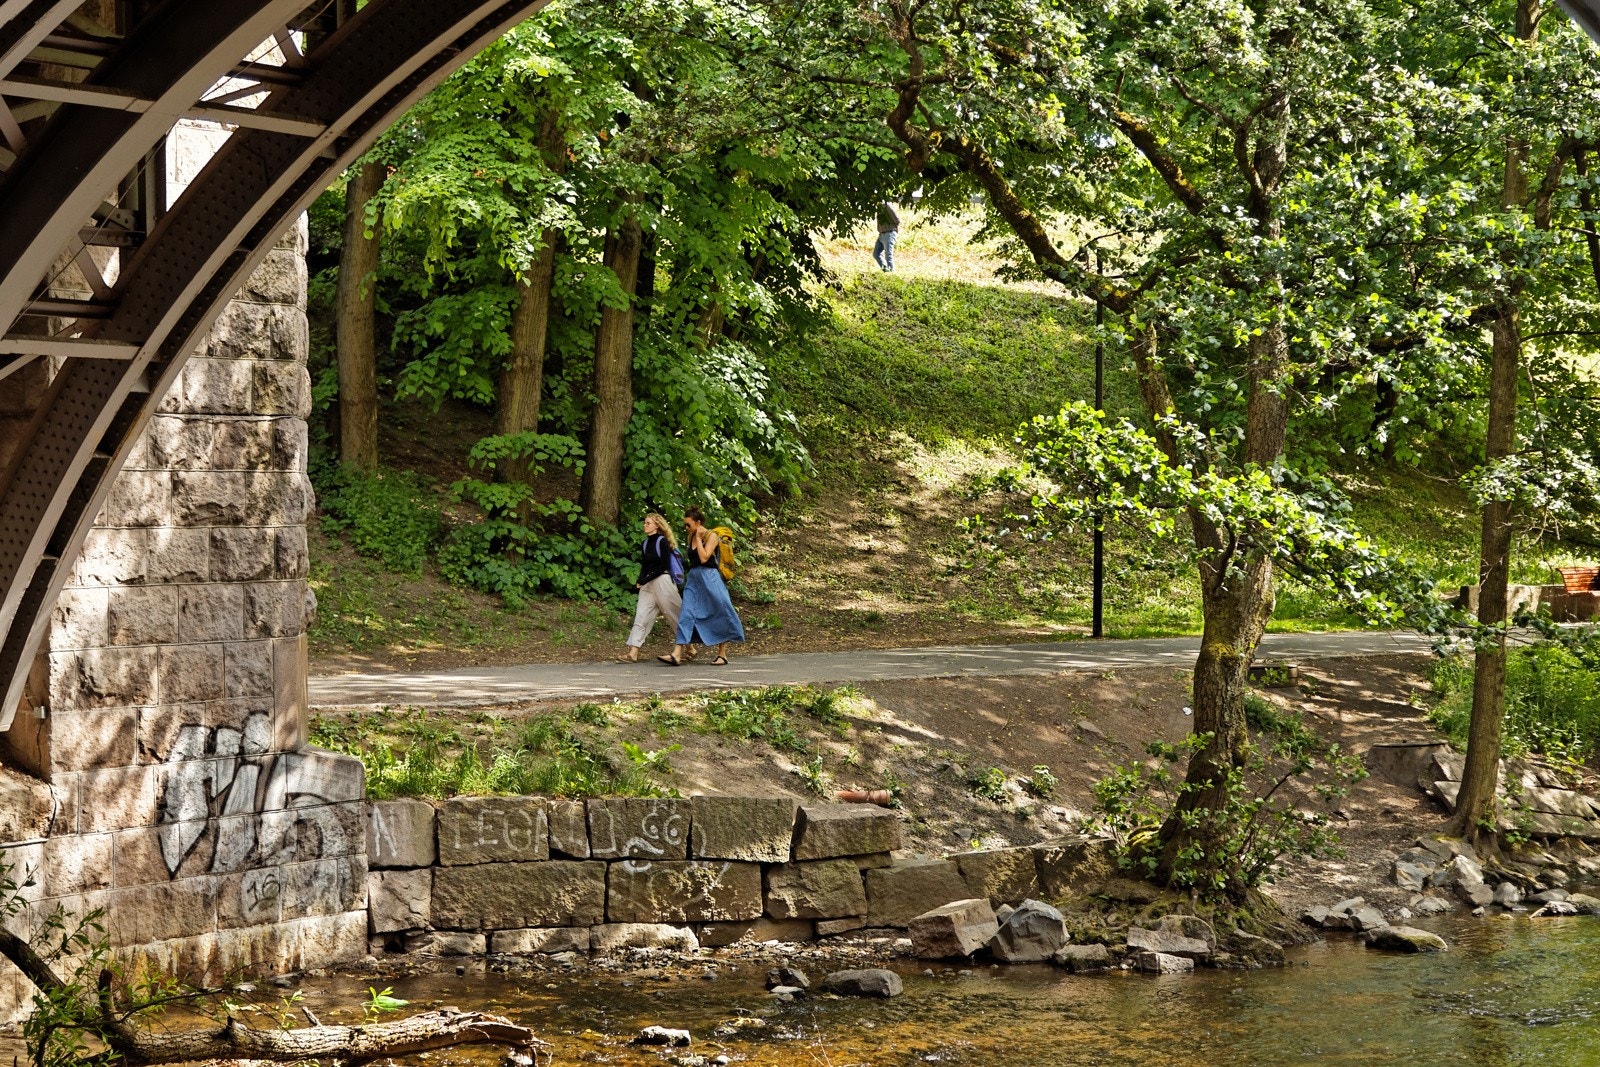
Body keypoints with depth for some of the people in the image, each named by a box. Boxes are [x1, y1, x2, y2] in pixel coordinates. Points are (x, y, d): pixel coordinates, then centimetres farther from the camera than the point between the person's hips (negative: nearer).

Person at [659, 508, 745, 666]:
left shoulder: (711, 536, -7)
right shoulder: (691, 537, 11)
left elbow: (704, 558, -19)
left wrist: (699, 538, -14)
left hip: (709, 579, -6)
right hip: (693, 579, 6)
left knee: (719, 616, 1)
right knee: (686, 615, -5)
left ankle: (722, 655, 12)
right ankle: (677, 654, -14)